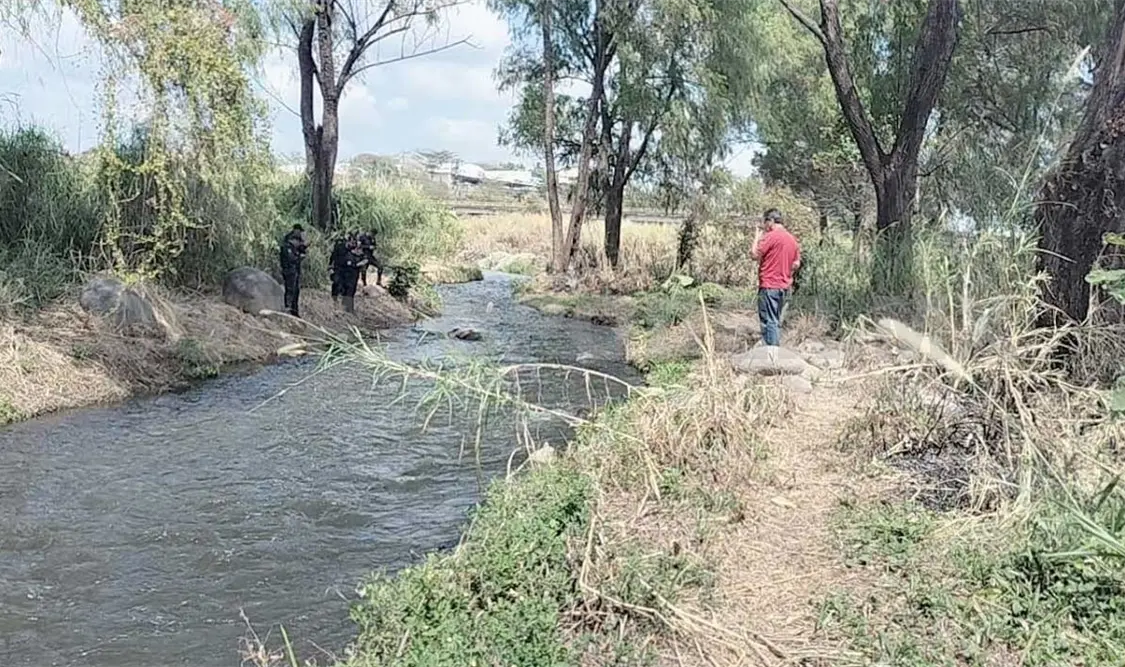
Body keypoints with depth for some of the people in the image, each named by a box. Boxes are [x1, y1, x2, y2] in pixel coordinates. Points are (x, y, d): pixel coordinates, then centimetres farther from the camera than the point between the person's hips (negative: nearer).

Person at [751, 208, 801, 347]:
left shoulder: (771, 236, -12)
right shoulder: (792, 239, 12)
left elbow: (754, 255, -12)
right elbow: (796, 264, 14)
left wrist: (757, 237, -1)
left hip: (769, 285, -8)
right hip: (784, 286, 8)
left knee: (769, 321, -5)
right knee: (776, 321, 15)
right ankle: (775, 348, 19)